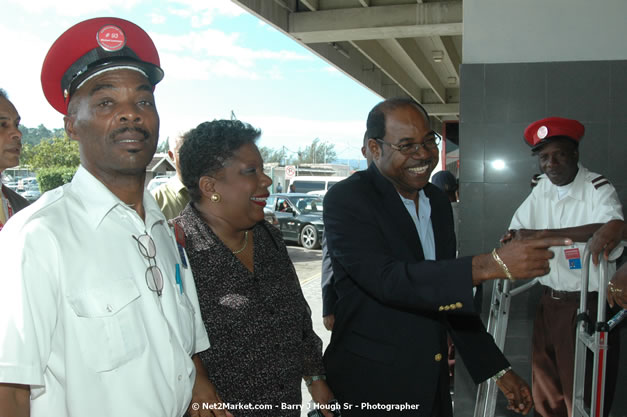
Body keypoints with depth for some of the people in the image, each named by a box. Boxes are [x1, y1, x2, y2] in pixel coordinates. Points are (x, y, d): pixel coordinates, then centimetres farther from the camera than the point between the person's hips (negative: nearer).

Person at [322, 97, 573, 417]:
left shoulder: (438, 202, 6)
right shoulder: (346, 199, -15)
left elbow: (452, 292, 12)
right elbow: (386, 280, -28)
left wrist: (496, 368, 10)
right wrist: (491, 265, -34)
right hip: (372, 386, -6)